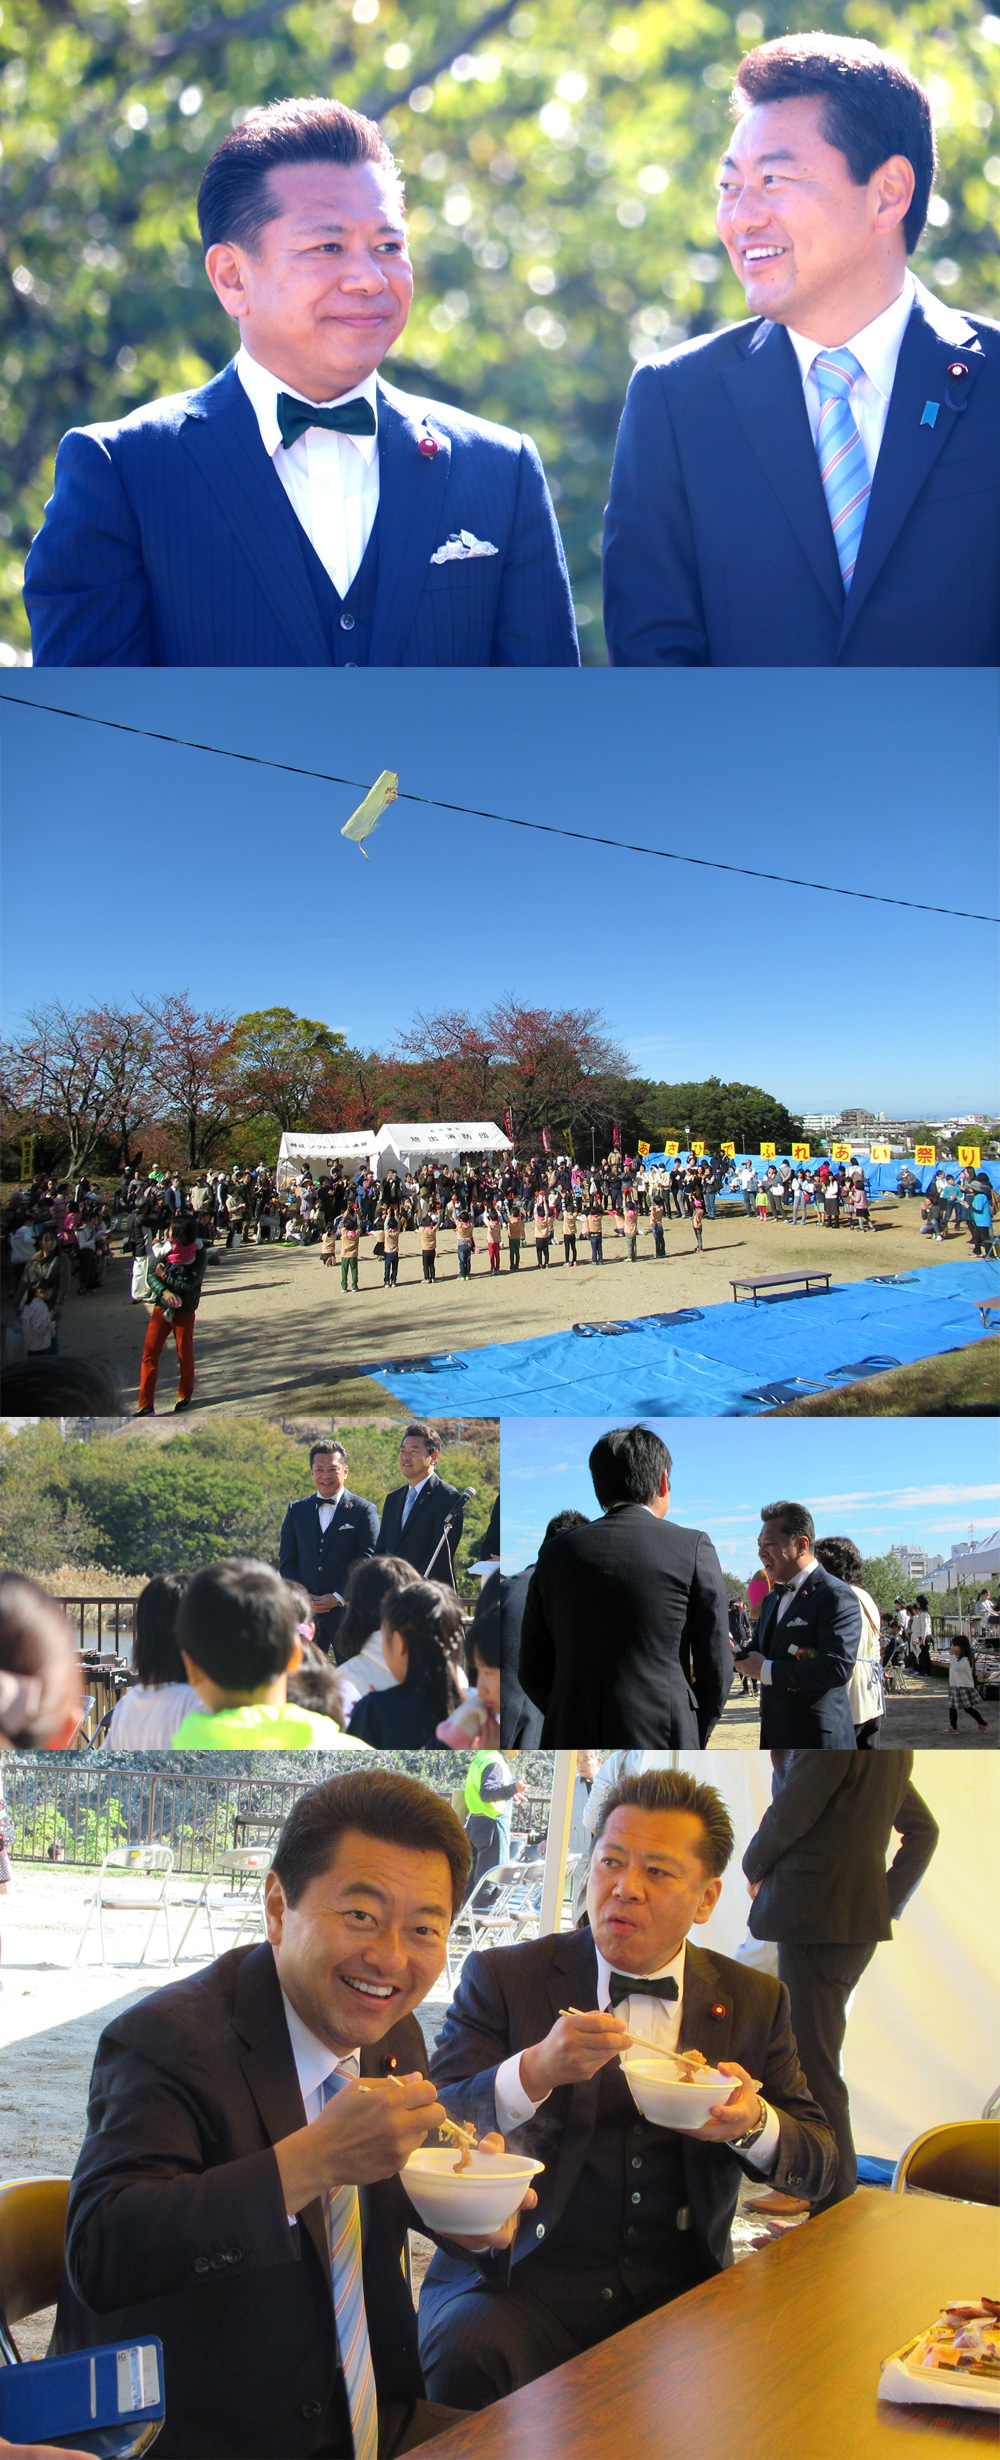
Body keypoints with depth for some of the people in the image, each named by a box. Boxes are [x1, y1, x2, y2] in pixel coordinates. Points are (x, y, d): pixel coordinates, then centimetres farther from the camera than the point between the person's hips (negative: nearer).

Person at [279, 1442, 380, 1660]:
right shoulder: (296, 1511, 13)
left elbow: (367, 1562, -4)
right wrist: (302, 1596, -4)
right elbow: (286, 1560, 11)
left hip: (347, 1609, -3)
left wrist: (338, 1597, -11)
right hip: (305, 1610, 3)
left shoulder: (364, 1511, 2)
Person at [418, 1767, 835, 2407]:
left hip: (682, 2292, 2)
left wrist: (753, 2124, -12)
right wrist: (534, 2072, -26)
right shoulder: (503, 1978, 3)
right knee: (468, 2354, -34)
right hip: (522, 2283, -2)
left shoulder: (755, 2001, 12)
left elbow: (822, 2165, 11)